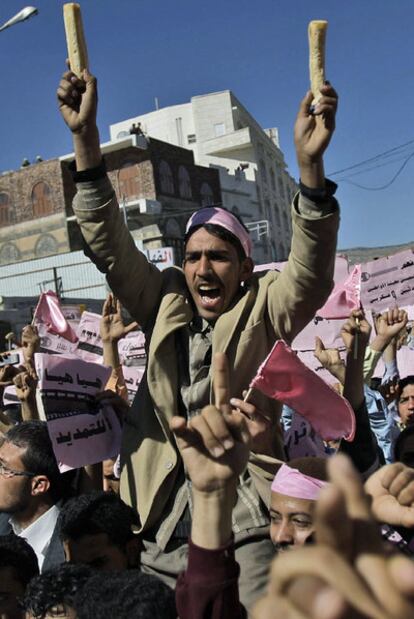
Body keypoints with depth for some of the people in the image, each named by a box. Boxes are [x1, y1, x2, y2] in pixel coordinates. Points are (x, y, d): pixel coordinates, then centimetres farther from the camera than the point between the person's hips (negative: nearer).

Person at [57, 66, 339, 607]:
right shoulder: (167, 308, 7)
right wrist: (85, 136, -9)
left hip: (247, 526, -3)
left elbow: (312, 276, -19)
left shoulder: (262, 313, -1)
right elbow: (111, 247, 0)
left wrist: (311, 164, -32)